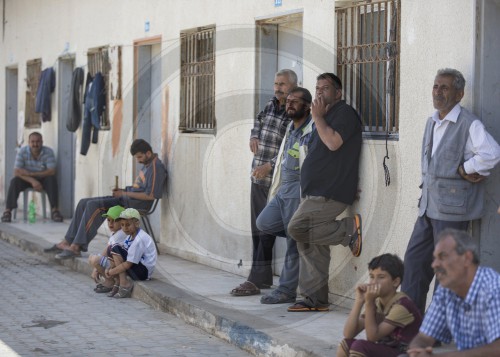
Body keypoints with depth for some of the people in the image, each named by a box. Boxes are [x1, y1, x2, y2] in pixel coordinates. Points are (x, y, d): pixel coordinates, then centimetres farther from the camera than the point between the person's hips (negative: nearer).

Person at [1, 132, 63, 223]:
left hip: (42, 179, 0)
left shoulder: (48, 152, -16)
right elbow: (17, 172, -20)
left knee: (52, 179, -30)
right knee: (14, 181, -29)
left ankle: (55, 210, -28)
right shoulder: (22, 152, -15)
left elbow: (51, 172, -23)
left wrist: (30, 173, -30)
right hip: (26, 179, 0)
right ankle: (8, 211, -27)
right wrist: (32, 181, -35)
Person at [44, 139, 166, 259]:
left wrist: (125, 193, -15)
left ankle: (76, 247, -23)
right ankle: (67, 242, -1)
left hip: (137, 203, -11)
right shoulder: (147, 165, 18)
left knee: (94, 205, -24)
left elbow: (151, 195, -22)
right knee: (84, 203, 1)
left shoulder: (156, 167, -14)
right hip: (126, 199, 11)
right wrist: (123, 190, 6)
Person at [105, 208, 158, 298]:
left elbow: (128, 264, -22)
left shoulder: (139, 240, -21)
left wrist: (111, 272, -14)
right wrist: (110, 268, -6)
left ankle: (124, 284, -17)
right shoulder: (131, 237, 9)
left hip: (143, 272, -10)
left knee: (115, 249, -18)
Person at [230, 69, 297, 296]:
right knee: (257, 229, 10)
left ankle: (255, 281, -6)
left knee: (266, 230, -8)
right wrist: (254, 135, 14)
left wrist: (270, 166, -25)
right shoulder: (271, 105, 11)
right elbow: (259, 120, 34)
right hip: (257, 177, 8)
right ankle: (264, 278, 18)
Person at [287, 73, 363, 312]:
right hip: (316, 194, 10)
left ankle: (349, 229, -8)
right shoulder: (325, 117, 23)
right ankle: (315, 299, 9)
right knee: (311, 246, 6)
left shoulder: (344, 112, -7)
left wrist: (317, 117, -11)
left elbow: (333, 142, -22)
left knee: (298, 229, -21)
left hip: (330, 194, -10)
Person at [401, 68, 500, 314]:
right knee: (414, 260, 10)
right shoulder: (432, 122, 14)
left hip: (452, 208, -8)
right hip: (428, 206, 8)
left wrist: (464, 170, -14)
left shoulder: (469, 124, -13)